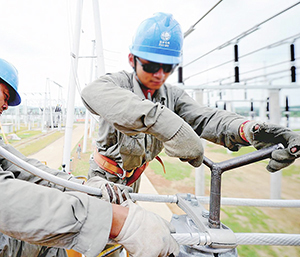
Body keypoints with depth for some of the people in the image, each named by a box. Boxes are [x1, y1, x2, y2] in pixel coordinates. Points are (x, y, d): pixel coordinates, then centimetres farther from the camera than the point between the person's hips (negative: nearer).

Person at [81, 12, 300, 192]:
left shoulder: (173, 95, -10)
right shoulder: (119, 82, -24)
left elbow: (204, 118, -26)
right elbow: (95, 93, -49)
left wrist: (250, 129, -48)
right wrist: (161, 119, -64)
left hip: (132, 180, 4)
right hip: (104, 177, -4)